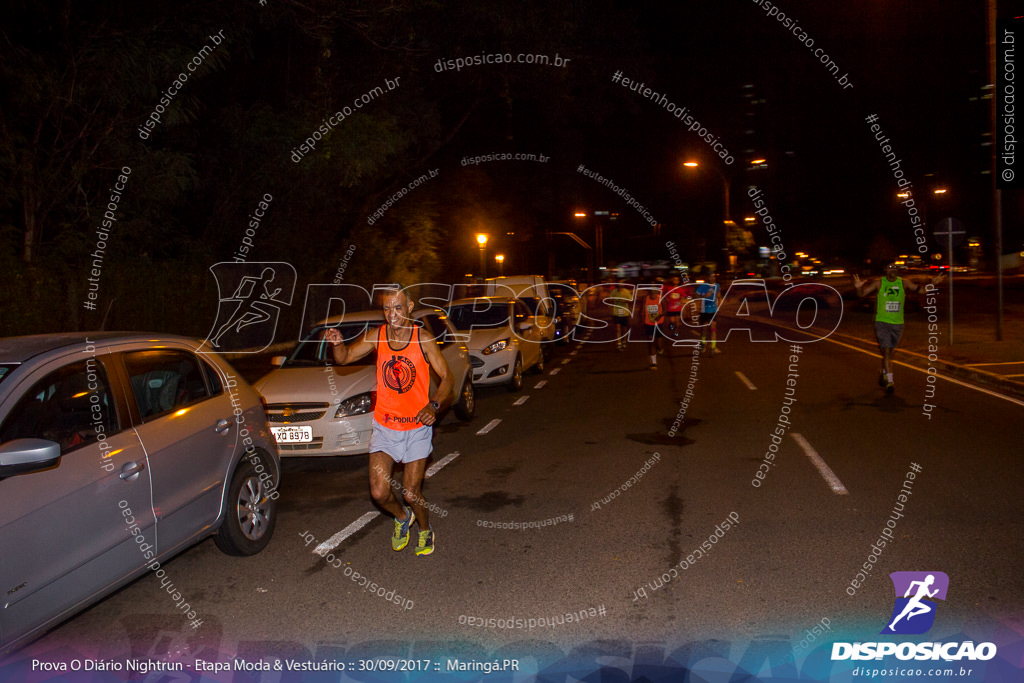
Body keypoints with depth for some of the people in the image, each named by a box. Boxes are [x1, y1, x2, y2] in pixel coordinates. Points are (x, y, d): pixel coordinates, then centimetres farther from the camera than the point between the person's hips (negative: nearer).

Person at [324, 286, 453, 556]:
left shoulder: (423, 340, -11)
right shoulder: (377, 336, -4)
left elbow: (446, 378, -7)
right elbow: (344, 358, 3)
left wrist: (434, 404, -25)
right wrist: (337, 343, -21)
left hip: (417, 427, -2)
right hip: (384, 427, 2)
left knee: (411, 492, -1)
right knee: (379, 493, -4)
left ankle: (425, 530, 31)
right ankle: (402, 517, 30)